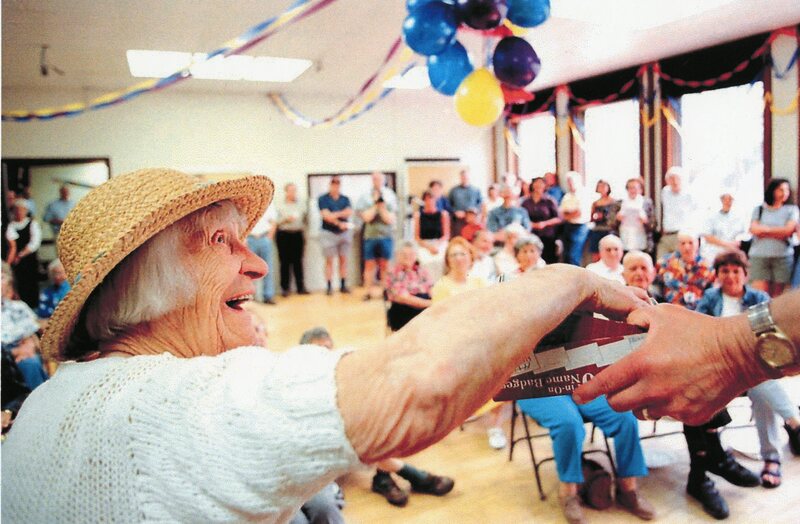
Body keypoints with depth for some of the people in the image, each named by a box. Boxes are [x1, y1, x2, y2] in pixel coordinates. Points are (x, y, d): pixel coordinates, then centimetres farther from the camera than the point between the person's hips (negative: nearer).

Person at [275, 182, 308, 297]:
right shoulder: (279, 206, 2)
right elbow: (275, 221, -2)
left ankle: (300, 287, 8)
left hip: (297, 235, 2)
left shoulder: (301, 205, 10)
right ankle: (285, 288, 6)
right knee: (285, 262, -1)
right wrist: (285, 219, -16)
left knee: (298, 261, 3)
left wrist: (304, 235, 7)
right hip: (283, 235, -2)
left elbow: (304, 220, 13)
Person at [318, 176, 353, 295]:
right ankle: (329, 286, 3)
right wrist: (339, 223, -15)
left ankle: (343, 285, 14)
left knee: (343, 259, 6)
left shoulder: (345, 199, 9)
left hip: (344, 232, 3)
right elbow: (326, 216, -11)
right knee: (329, 260, -1)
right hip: (329, 233, -3)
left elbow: (349, 212, -6)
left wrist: (334, 214, -15)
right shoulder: (323, 199, -1)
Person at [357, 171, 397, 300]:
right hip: (370, 236, 0)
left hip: (386, 236, 0)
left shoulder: (390, 197, 2)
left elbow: (390, 220, -4)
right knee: (370, 265, 4)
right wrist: (376, 204, -11)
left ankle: (385, 290, 16)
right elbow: (366, 217, -8)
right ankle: (369, 291, 13)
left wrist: (381, 206, -12)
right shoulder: (365, 197, 0)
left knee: (385, 265, 6)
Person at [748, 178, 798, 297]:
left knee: (777, 295, 1)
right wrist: (779, 232, -1)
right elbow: (754, 229, -1)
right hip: (759, 255, 0)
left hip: (783, 256, 0)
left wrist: (765, 230, 1)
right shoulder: (759, 209, 13)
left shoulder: (792, 209, 12)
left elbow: (788, 230, -2)